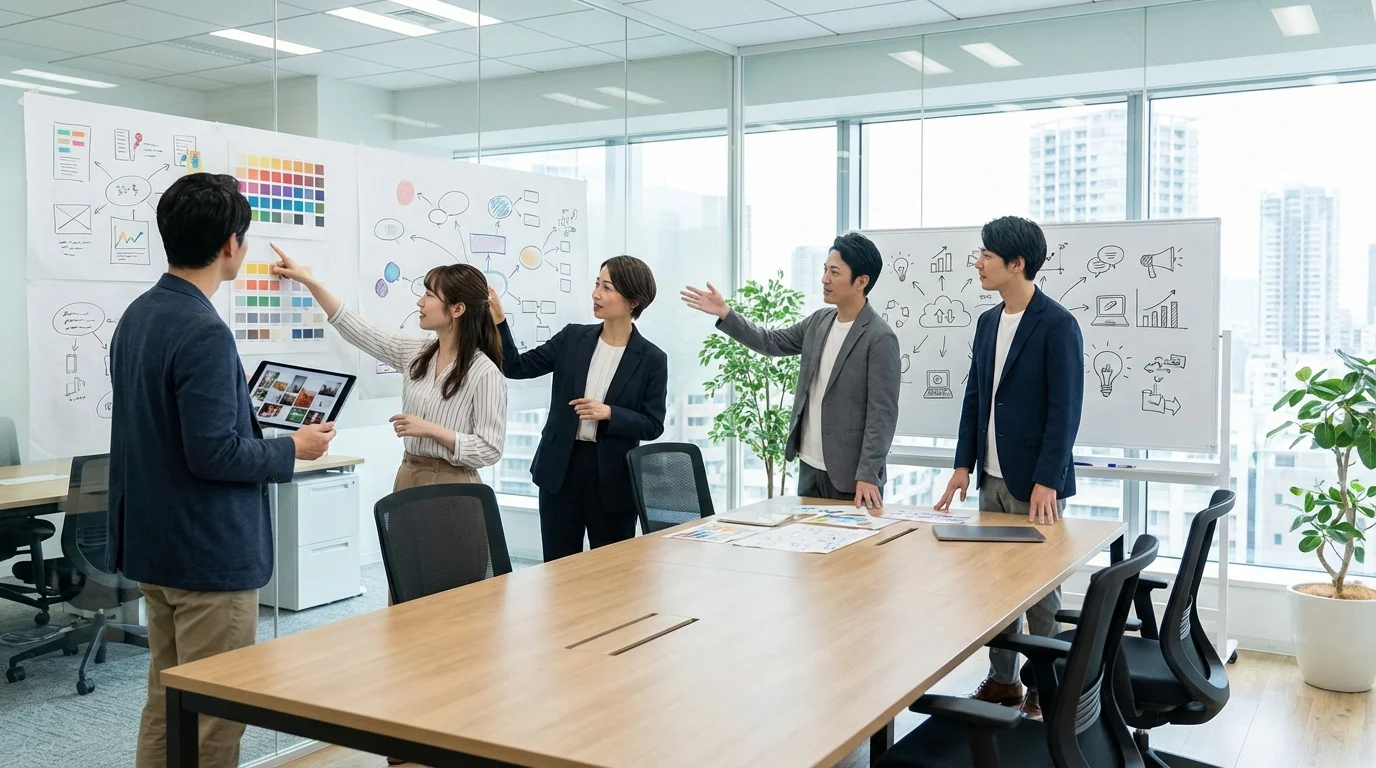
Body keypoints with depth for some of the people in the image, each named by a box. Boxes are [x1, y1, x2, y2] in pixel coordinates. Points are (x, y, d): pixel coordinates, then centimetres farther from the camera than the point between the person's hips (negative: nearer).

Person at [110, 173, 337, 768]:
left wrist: (247, 416, 19)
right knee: (212, 714, 2)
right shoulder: (203, 333, -22)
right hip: (209, 552, -9)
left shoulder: (137, 316, 7)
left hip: (151, 543, 9)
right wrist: (293, 450, -10)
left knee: (166, 700, 18)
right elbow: (213, 453, -24)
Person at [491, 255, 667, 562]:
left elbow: (652, 425, -5)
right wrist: (498, 321, -10)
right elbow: (517, 367, 1)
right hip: (561, 468, 3)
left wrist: (609, 414, -19)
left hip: (613, 476, -2)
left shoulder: (651, 359, -5)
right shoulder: (572, 338, 3)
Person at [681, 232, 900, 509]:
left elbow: (883, 413, -18)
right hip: (809, 466, 7)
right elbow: (772, 342, 15)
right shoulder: (819, 321, 7)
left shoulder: (880, 338, -16)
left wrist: (867, 475, -22)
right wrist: (725, 314, 4)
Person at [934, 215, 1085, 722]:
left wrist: (1047, 482, -19)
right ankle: (1002, 680, 23)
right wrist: (964, 464, 7)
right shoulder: (988, 322, 10)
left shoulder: (1058, 325, -12)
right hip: (992, 480, 7)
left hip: (1035, 484, -7)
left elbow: (1065, 409, -15)